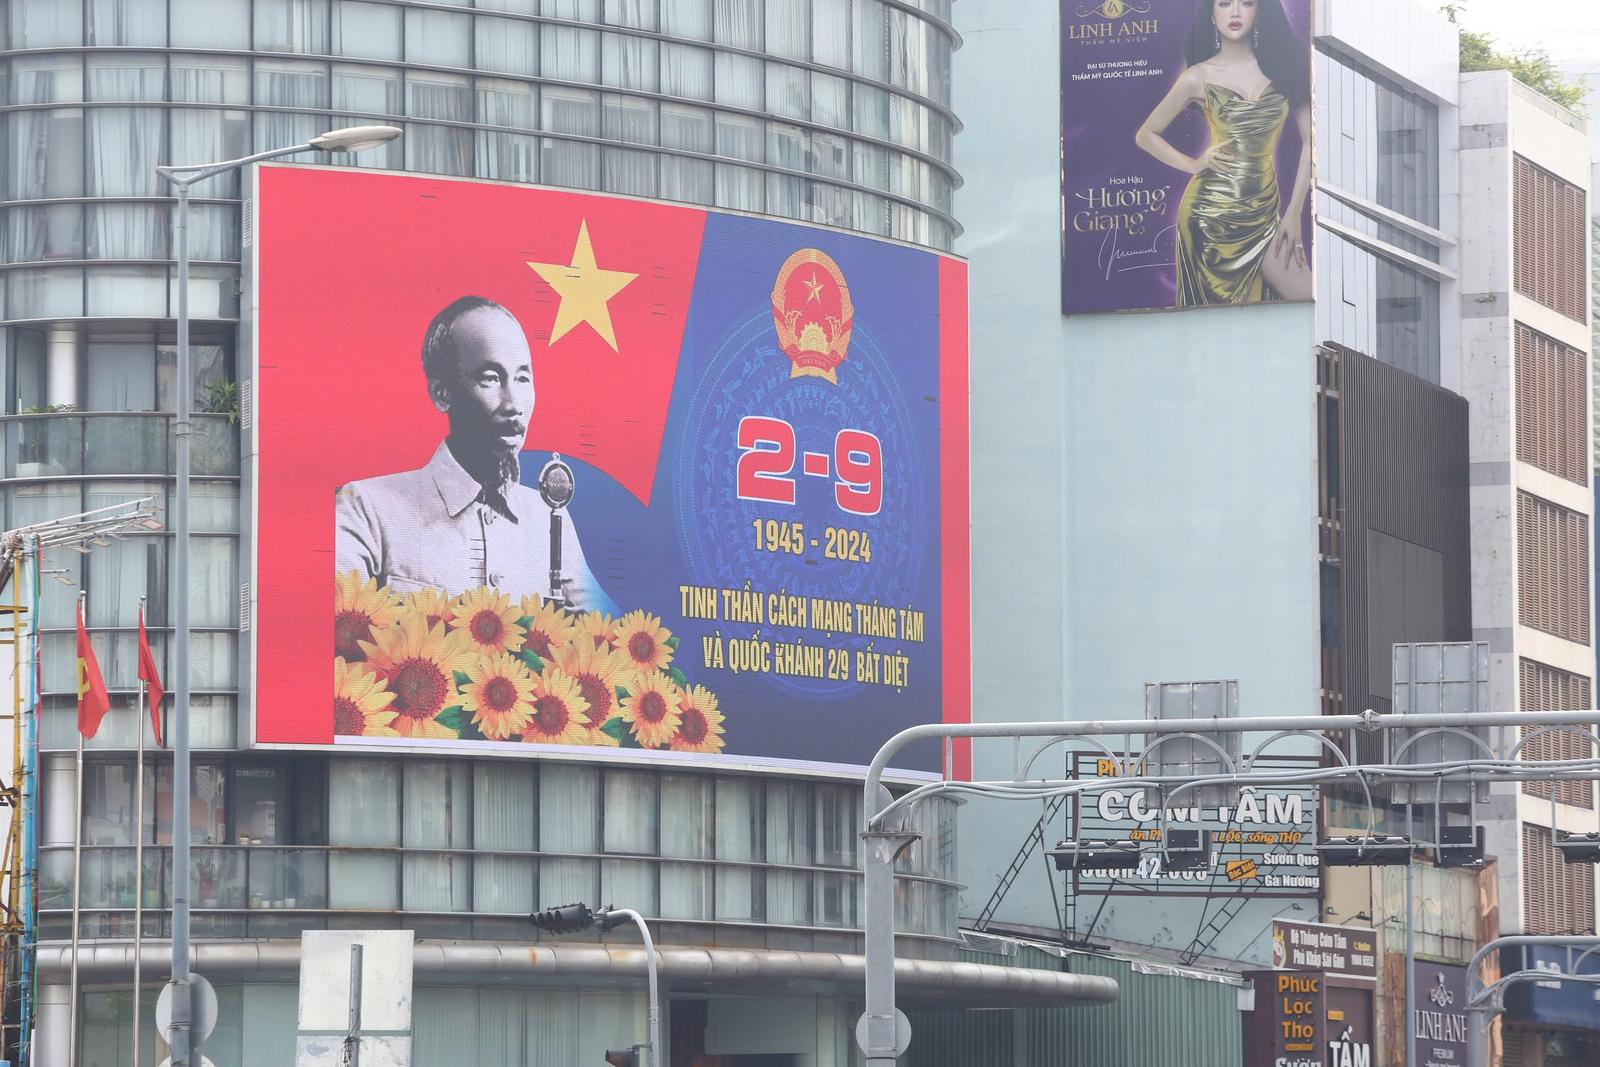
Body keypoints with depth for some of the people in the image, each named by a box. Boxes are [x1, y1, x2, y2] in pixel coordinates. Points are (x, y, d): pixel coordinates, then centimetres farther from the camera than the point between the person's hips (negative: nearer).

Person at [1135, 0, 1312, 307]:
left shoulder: (1281, 65, 4)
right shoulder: (1198, 78, -1)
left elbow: (1309, 139, 4)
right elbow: (1146, 135, 10)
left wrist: (1294, 213, 0)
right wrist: (1192, 165, -3)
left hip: (1265, 211, 3)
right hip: (1211, 210, -3)